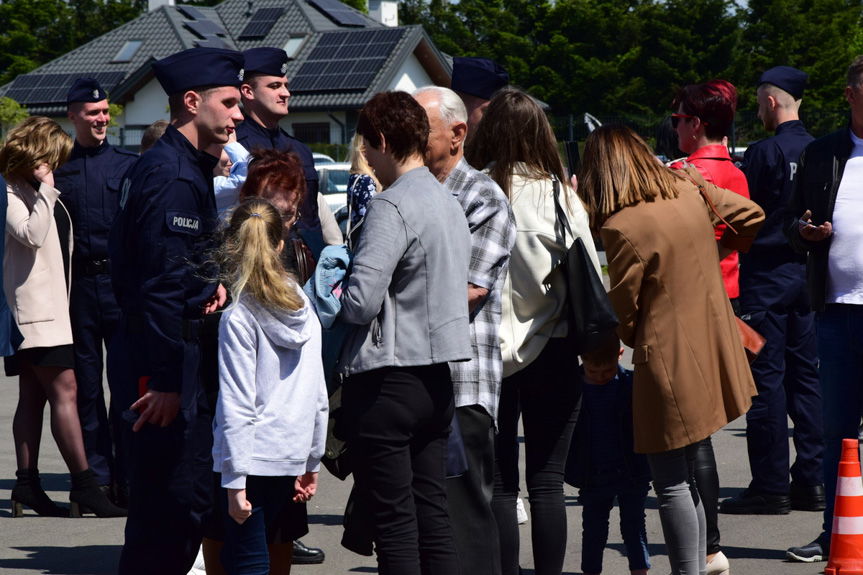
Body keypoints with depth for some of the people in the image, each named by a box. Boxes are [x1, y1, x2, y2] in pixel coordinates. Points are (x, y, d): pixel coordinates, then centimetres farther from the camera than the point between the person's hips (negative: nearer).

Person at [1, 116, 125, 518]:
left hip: (52, 304, 10)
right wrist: (45, 188, -20)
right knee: (65, 390, -13)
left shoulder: (40, 194, 19)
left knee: (34, 394, 7)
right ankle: (84, 485, -15)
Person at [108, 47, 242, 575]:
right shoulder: (173, 176, -18)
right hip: (165, 356, -11)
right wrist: (166, 380, -23)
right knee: (176, 498, -7)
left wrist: (211, 280, 5)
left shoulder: (186, 166, 15)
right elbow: (160, 284, -22)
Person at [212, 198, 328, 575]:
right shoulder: (304, 310, 6)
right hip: (292, 455, 6)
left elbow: (236, 406, -14)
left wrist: (234, 481, -11)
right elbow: (319, 398, 10)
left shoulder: (238, 318, -11)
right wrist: (312, 462, 19)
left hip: (254, 459, -6)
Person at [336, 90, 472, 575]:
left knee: (393, 518, -3)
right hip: (437, 375, 8)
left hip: (386, 381, -8)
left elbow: (361, 302, -22)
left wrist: (330, 294, -1)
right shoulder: (450, 203, 11)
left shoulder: (393, 207, -16)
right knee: (432, 511, 11)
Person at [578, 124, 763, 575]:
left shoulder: (621, 227, -18)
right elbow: (751, 217, 16)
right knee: (686, 475, 17)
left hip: (668, 360, -8)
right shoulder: (688, 190, 2)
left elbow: (622, 311, -10)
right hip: (710, 350, 8)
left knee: (671, 482, 0)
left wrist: (632, 340, 10)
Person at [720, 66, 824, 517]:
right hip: (807, 272, 7)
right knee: (805, 374, 10)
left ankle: (770, 485, -4)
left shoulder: (765, 152, -12)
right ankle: (811, 481, 10)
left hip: (767, 274, -7)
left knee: (766, 377, -4)